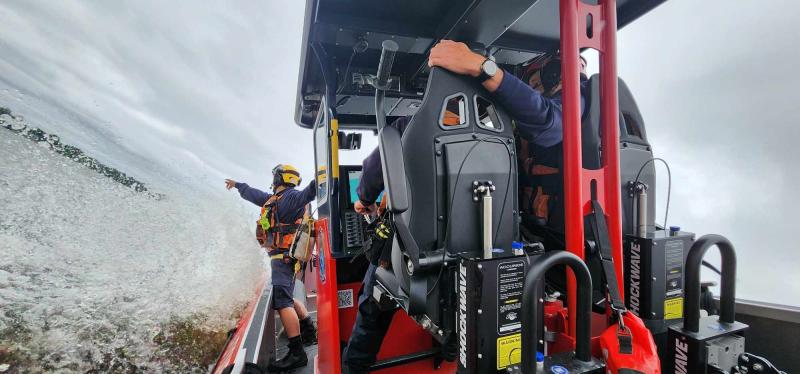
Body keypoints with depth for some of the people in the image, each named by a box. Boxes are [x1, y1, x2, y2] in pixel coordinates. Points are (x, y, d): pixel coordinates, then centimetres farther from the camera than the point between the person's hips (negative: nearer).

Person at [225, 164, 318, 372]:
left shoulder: (290, 196, -11)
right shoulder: (275, 198, 19)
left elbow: (306, 194, -34)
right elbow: (253, 194, 38)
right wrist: (237, 185, 53)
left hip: (284, 256, -10)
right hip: (283, 256, 10)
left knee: (282, 301, -15)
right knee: (288, 298, 19)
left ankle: (296, 353, -14)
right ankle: (310, 333, 28)